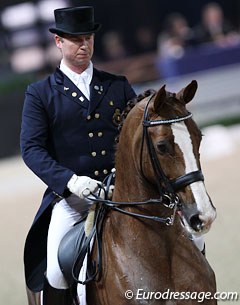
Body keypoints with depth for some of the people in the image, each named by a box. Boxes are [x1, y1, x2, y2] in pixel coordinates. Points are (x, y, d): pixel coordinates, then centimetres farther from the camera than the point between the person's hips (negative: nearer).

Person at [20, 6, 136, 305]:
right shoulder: (40, 93, 7)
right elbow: (32, 148, -3)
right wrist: (70, 180, -19)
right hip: (70, 196, -2)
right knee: (57, 274, -21)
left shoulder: (119, 86, 15)